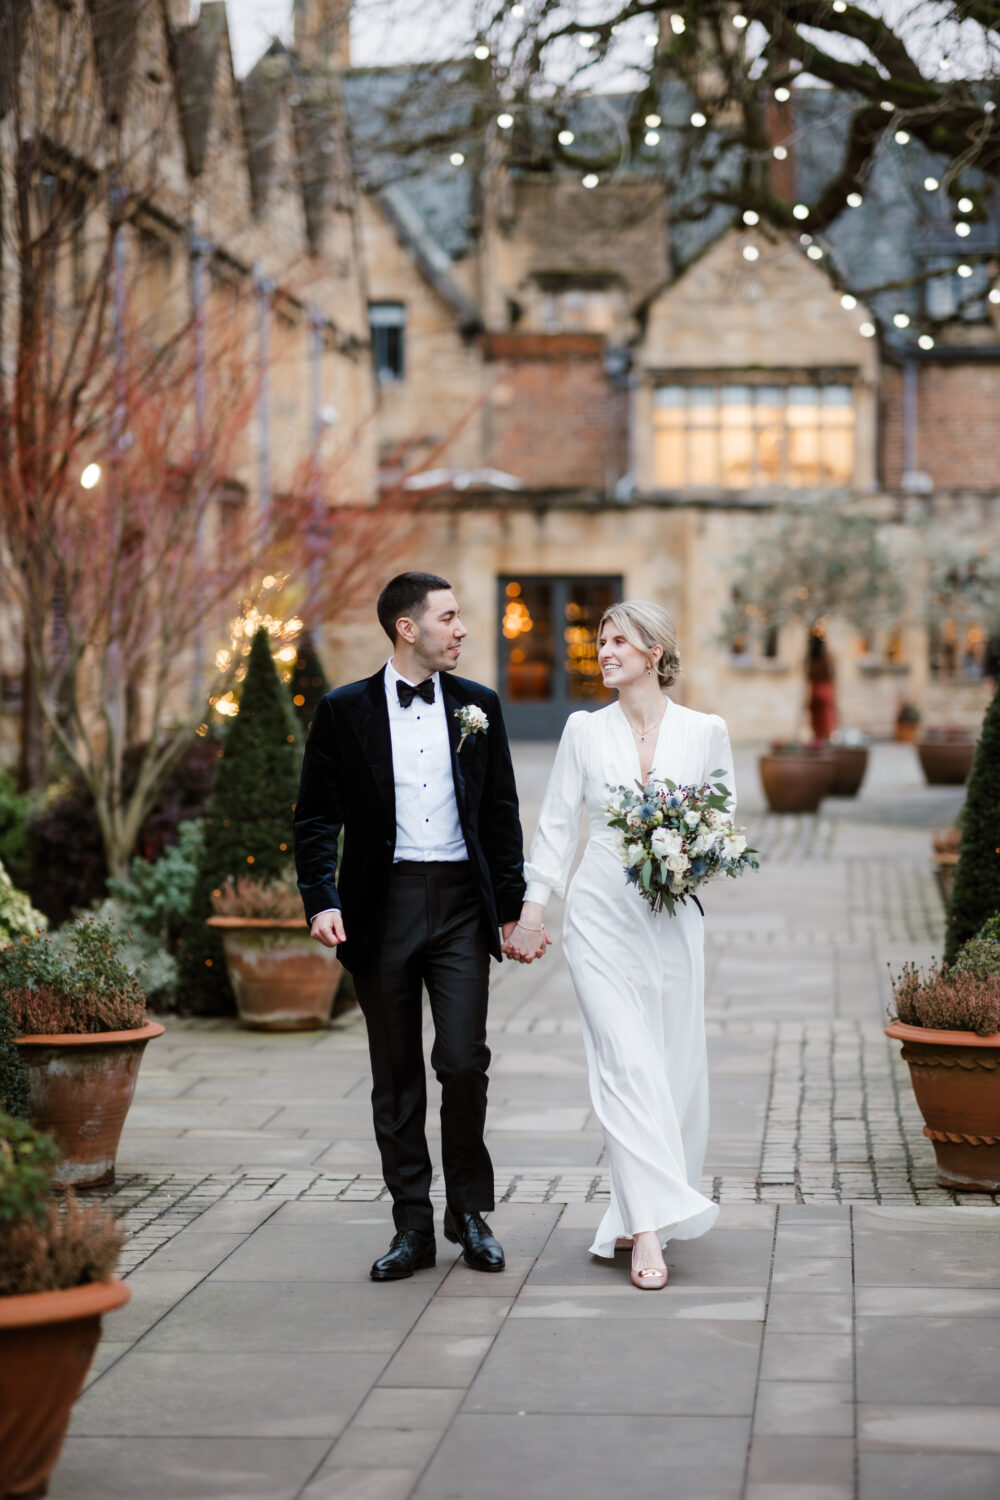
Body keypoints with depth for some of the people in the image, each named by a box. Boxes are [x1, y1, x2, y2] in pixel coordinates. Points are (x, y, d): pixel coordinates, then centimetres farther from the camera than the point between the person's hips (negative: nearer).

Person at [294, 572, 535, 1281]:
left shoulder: (478, 705, 8)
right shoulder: (345, 711, 2)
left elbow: (502, 814, 12)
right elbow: (317, 817, 2)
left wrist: (512, 905, 9)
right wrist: (322, 899, -10)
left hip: (461, 903, 1)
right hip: (383, 904, -1)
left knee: (464, 1061, -8)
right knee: (397, 1075, 5)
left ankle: (469, 1210, 11)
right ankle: (413, 1227, 14)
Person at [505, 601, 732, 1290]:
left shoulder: (705, 732, 3)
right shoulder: (584, 730, 5)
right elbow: (557, 824, 7)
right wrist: (532, 908, 1)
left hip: (673, 919, 1)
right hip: (602, 916, -1)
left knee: (676, 1068, 4)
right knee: (627, 1064, -10)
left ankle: (638, 1214, 19)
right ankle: (648, 1230, -14)